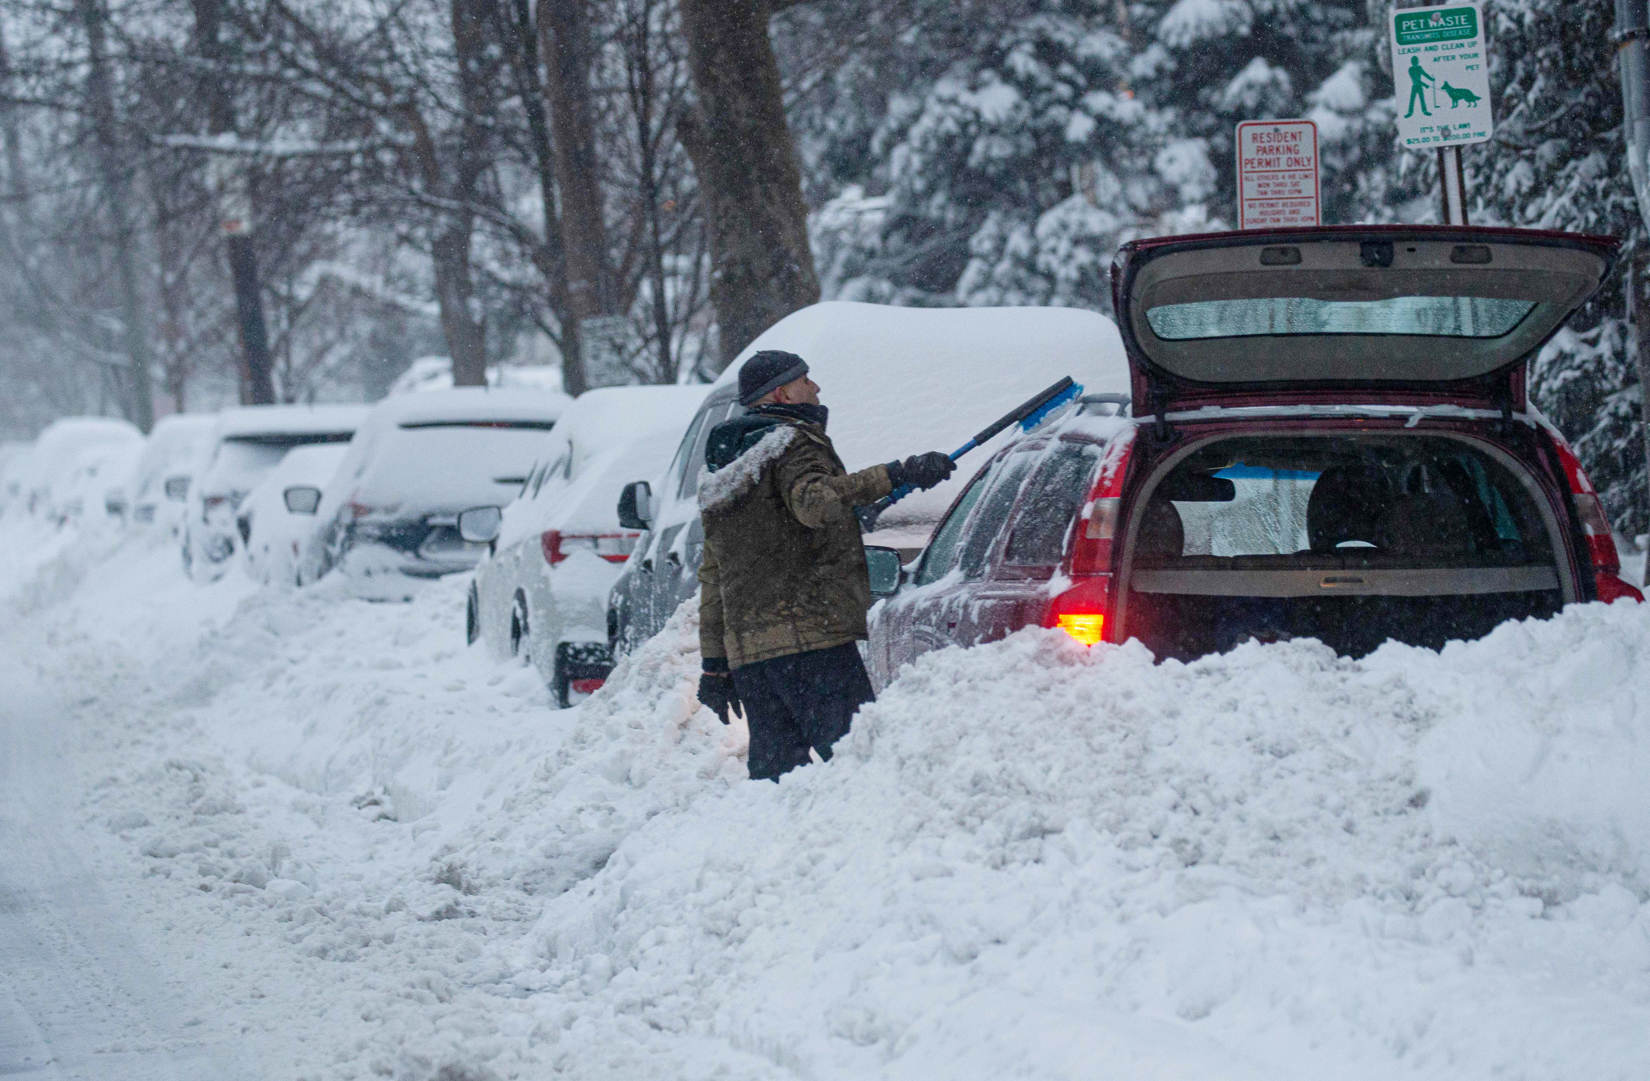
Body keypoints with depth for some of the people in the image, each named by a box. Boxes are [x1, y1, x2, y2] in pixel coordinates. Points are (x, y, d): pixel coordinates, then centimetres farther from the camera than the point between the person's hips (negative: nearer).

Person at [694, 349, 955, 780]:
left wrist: (714, 663, 27)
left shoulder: (718, 478, 26)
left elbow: (712, 578, 26)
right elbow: (815, 503, -24)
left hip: (746, 648, 8)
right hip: (809, 638, -8)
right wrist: (893, 477, -27)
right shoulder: (792, 442, -1)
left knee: (773, 766, 6)